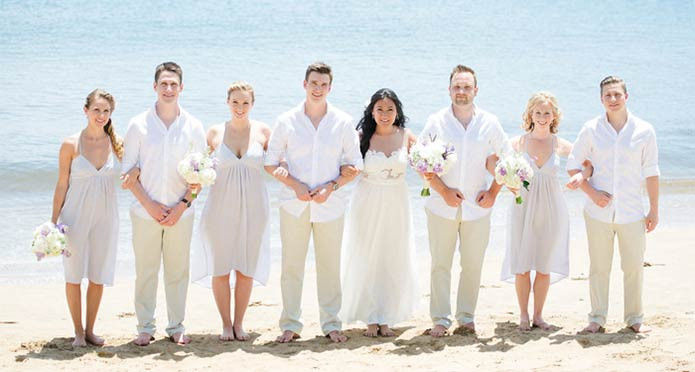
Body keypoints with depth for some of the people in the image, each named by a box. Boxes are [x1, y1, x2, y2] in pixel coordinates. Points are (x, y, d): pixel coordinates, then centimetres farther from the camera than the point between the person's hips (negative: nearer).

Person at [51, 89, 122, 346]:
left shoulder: (117, 143, 0)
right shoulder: (71, 145, -6)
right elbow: (62, 185, -2)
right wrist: (53, 220, -4)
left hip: (105, 216, 2)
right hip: (76, 216, -2)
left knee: (98, 276, 7)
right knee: (74, 274, 3)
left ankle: (90, 329, 20)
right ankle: (78, 331, 15)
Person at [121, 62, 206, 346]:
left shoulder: (193, 127, 4)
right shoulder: (139, 125, 1)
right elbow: (129, 171, 1)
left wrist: (183, 204, -6)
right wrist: (149, 205, -8)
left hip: (181, 212, 1)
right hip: (145, 212, -1)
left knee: (178, 270, 5)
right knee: (145, 271, 2)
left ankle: (176, 327, 15)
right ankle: (145, 327, 13)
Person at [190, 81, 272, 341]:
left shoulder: (262, 132, 2)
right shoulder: (215, 133, 2)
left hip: (252, 209, 0)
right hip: (221, 208, 0)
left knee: (246, 269, 5)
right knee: (220, 268, 1)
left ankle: (239, 322, 19)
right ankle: (226, 323, 15)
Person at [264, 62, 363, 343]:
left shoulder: (343, 122, 3)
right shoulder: (286, 121, 2)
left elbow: (354, 165, 6)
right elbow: (271, 163, 5)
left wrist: (331, 186, -9)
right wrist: (295, 185, -9)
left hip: (330, 204, 0)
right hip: (294, 204, 0)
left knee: (330, 265, 4)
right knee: (291, 265, 1)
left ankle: (331, 323, 15)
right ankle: (290, 325, 11)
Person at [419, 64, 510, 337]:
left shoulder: (489, 123, 4)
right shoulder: (436, 121, -1)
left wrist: (493, 192, 2)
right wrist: (444, 191, -10)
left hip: (477, 207, 1)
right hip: (442, 207, -1)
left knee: (473, 265, 4)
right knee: (440, 265, 1)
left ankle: (466, 318, 15)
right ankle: (440, 320, 7)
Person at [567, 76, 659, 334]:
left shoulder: (644, 131, 2)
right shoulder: (591, 129, 2)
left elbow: (651, 173, 7)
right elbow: (573, 166, 5)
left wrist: (654, 210, 6)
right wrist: (592, 193, -8)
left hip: (632, 213, 0)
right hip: (599, 211, 0)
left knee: (634, 267, 3)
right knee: (599, 267, 4)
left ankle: (634, 318, 16)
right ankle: (597, 319, 14)